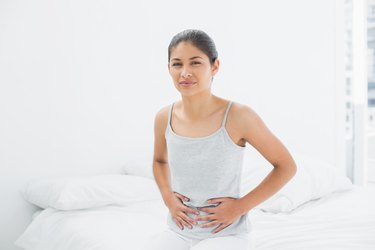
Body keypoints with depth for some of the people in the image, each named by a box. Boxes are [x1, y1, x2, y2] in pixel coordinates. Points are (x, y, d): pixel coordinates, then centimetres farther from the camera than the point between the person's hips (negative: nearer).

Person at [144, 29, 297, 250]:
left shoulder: (238, 116, -16)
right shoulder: (164, 118, -3)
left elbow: (286, 167, -6)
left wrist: (240, 206, -10)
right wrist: (168, 198, 1)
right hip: (178, 232, 4)